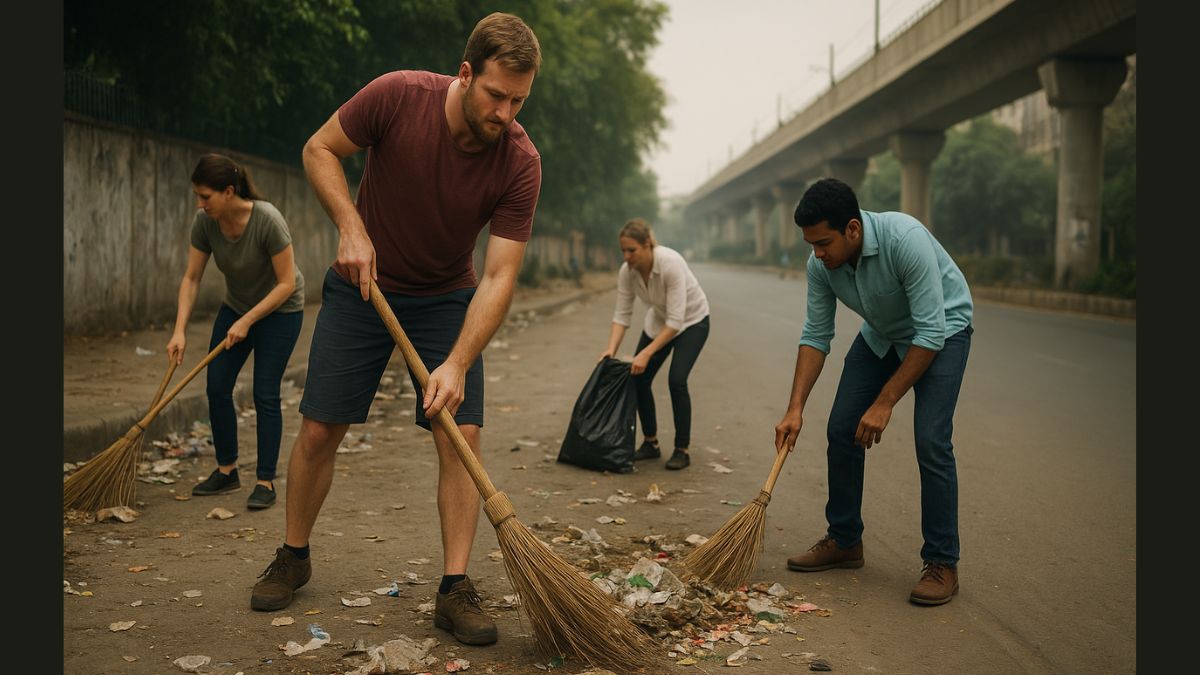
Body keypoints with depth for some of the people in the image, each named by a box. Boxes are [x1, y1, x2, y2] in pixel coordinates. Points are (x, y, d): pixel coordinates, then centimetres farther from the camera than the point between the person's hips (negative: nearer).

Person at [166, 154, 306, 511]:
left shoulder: (267, 220, -31)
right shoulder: (204, 222, -16)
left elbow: (287, 283, -25)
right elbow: (191, 278, -9)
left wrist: (247, 321, -24)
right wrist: (180, 331, -17)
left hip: (279, 309, -5)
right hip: (236, 305, 5)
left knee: (265, 394, -8)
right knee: (217, 387, 0)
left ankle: (266, 482, 2)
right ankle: (227, 471, 16)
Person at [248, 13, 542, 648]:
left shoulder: (520, 161, -21)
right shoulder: (397, 95, -23)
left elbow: (500, 275, -22)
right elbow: (319, 150, -7)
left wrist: (456, 365, -31)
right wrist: (352, 227, -21)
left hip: (446, 299, 0)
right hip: (362, 286, 0)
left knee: (461, 434, -10)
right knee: (319, 429, 1)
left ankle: (454, 588, 1)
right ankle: (293, 556, 24)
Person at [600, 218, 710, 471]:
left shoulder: (671, 264, -38)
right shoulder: (627, 271, -20)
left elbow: (676, 321, -38)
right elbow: (622, 314, -14)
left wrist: (646, 354, -40)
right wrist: (611, 349, -28)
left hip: (691, 320, -6)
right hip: (658, 320, 6)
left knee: (676, 380, -21)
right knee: (638, 379, -5)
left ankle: (682, 450, -5)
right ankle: (651, 443, 12)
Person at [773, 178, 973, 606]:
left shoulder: (904, 239, -36)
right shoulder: (821, 265, -17)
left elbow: (930, 333, -33)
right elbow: (816, 336, -7)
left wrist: (885, 403, -30)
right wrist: (795, 409, -15)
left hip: (942, 330, -6)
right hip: (882, 334, 6)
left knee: (931, 441, -18)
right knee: (841, 430, 0)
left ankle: (942, 563, -5)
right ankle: (844, 541, 16)